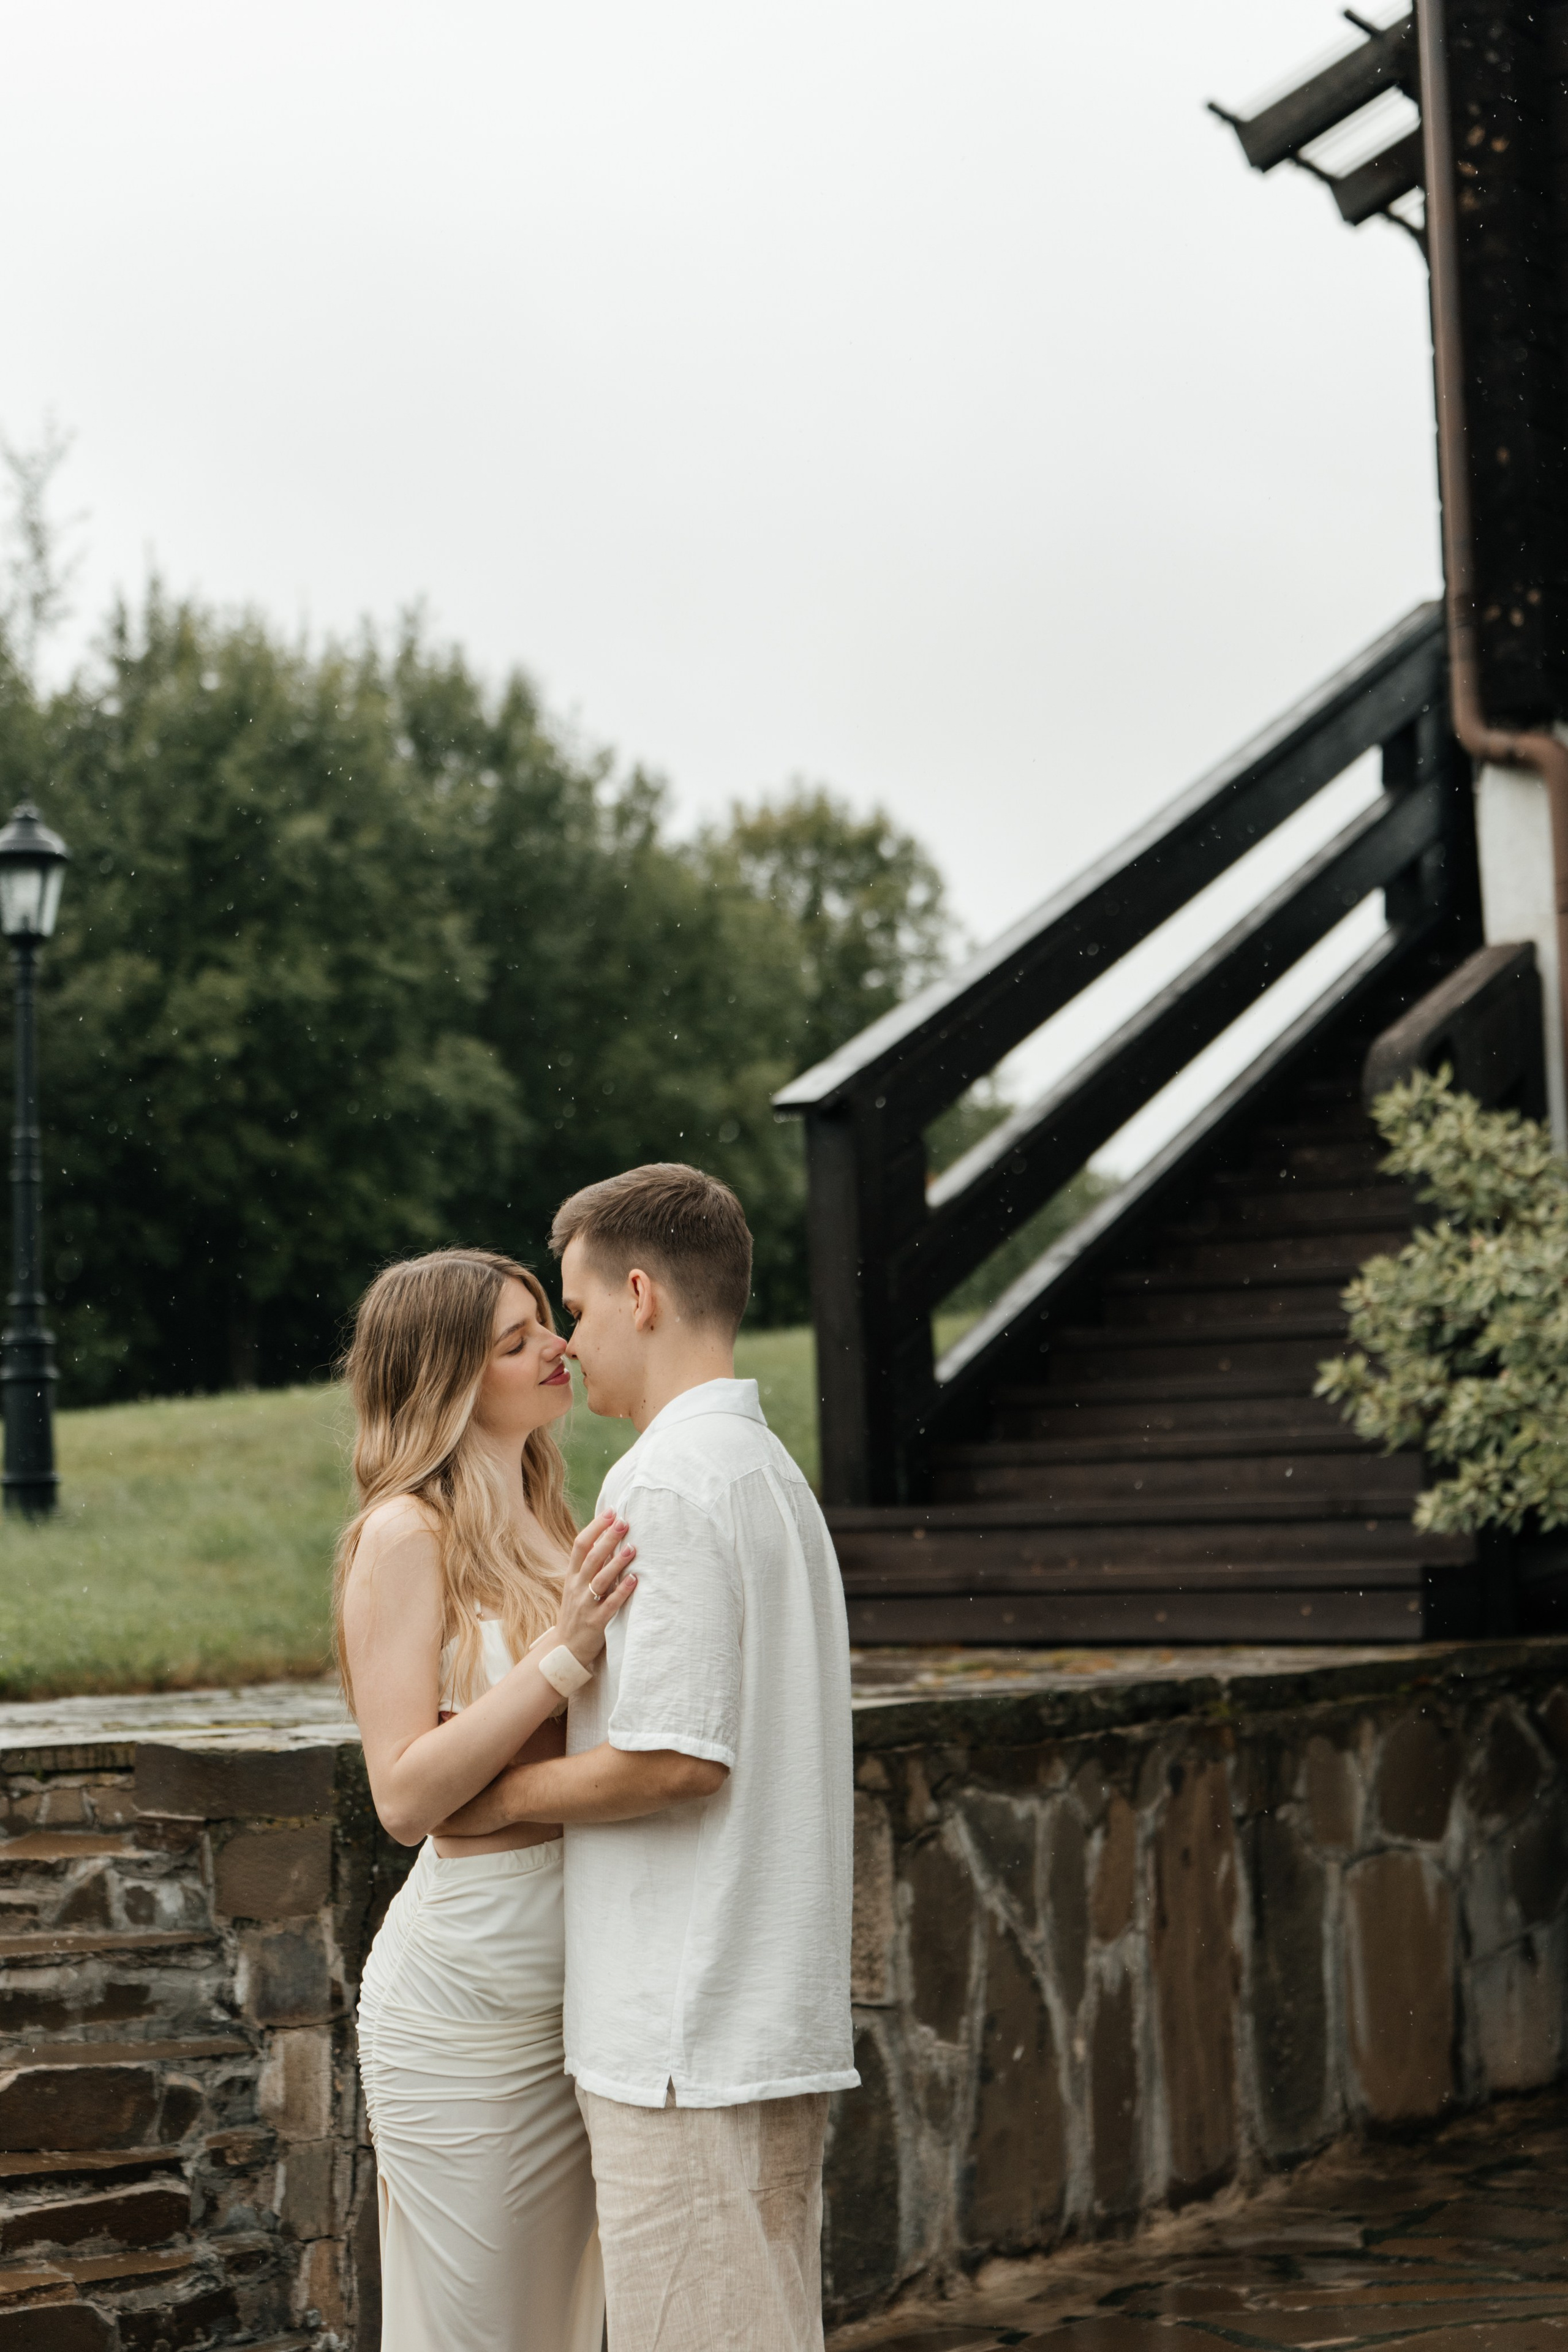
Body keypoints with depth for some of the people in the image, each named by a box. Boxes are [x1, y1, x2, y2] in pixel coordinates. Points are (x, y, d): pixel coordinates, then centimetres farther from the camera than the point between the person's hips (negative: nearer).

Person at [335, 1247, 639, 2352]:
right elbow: (406, 1792, -18)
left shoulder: (551, 1524, 13)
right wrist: (564, 1652, -23)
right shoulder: (407, 1533, -10)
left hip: (579, 1982, 7)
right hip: (469, 1981, -7)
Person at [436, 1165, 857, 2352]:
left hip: (686, 2029, -9)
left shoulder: (668, 1485, -14)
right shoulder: (774, 1473, 16)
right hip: (783, 2022, 9)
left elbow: (678, 1757, -20)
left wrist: (505, 1793, -6)